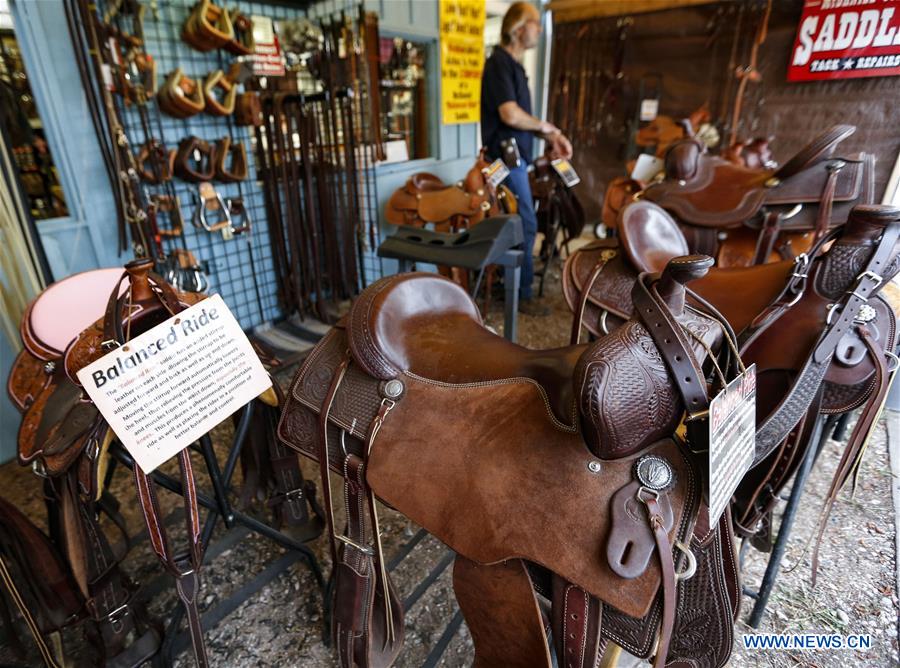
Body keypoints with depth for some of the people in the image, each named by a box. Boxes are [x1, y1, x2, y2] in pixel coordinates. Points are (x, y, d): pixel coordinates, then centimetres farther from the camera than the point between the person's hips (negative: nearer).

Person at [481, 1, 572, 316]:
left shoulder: (513, 64, 18)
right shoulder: (499, 62, -12)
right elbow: (510, 115, -23)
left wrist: (551, 137, 6)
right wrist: (546, 127, -7)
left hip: (513, 157, 9)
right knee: (525, 225, -7)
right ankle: (521, 295, 3)